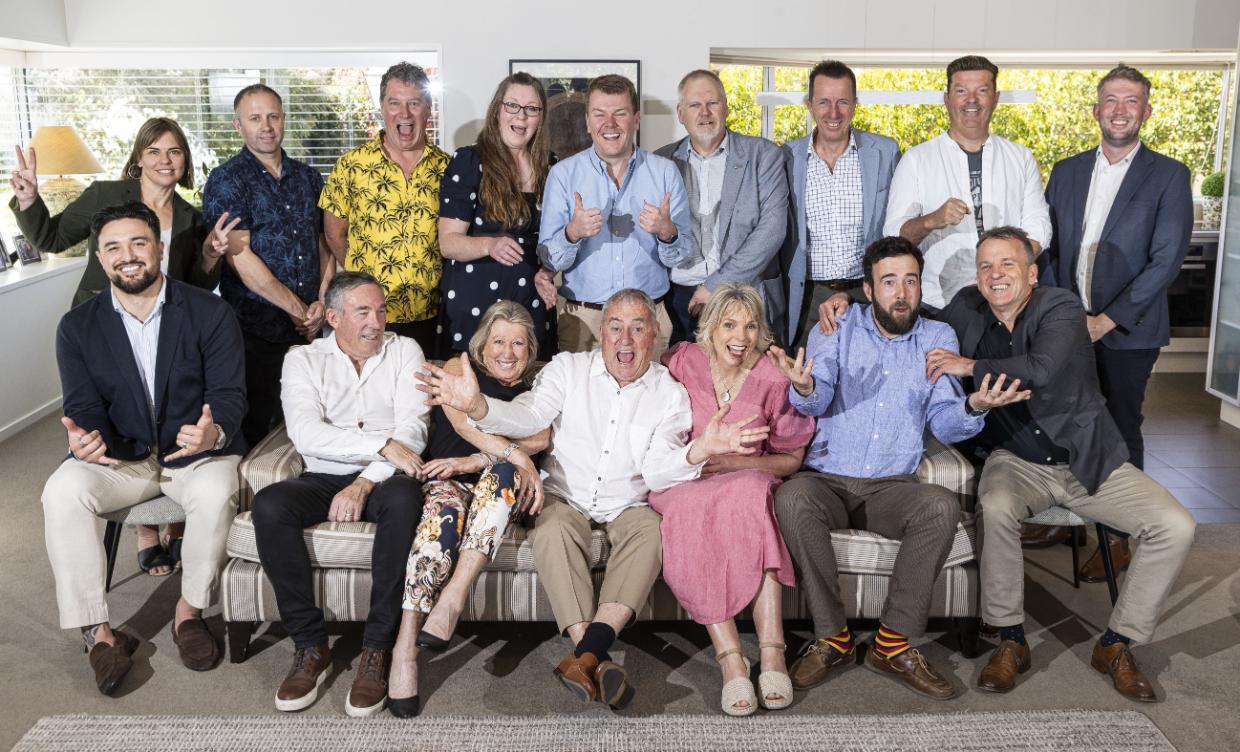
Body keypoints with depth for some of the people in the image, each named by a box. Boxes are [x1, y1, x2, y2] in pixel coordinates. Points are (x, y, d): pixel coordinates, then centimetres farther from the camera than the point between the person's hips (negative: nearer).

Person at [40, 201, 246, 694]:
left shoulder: (210, 313, -3)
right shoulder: (78, 328, 4)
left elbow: (229, 394, -8)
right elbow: (85, 406, -1)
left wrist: (215, 431, -33)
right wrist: (84, 437, -28)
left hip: (199, 452, -2)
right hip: (119, 458, 2)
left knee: (215, 494, -35)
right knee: (62, 492, -27)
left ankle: (190, 610, -10)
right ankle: (97, 631, -17)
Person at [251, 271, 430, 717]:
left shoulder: (404, 351, 7)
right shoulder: (303, 359, 6)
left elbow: (412, 430, -5)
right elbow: (305, 433, -11)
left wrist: (366, 481, -18)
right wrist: (382, 445, -20)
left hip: (384, 478, -1)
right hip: (324, 478, 1)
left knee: (403, 498, -36)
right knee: (269, 505, -29)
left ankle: (378, 647, -26)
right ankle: (311, 645, -17)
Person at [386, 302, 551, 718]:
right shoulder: (460, 368, 13)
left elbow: (540, 439, -3)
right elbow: (464, 421, -8)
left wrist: (475, 461, -18)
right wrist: (517, 454, -24)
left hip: (504, 493, 2)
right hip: (449, 480, -1)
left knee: (502, 470, -34)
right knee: (442, 518, -35)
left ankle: (455, 593, -41)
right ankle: (404, 649, -41)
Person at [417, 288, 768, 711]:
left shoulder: (670, 393, 2)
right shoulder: (569, 369, 2)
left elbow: (658, 472, -10)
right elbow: (528, 415, -16)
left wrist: (699, 450, -32)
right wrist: (475, 405, -37)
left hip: (627, 506, 1)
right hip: (565, 498, 0)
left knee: (651, 529, -31)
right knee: (551, 527, -32)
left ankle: (589, 651, -40)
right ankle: (598, 659, -39)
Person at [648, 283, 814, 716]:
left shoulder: (772, 379, -1)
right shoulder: (681, 362, -1)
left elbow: (791, 459, 6)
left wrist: (734, 462, -10)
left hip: (746, 482, 0)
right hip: (681, 484, 0)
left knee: (750, 492, -36)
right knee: (696, 517, -36)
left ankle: (771, 653, -39)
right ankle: (731, 660, -38)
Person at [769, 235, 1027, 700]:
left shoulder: (938, 339, 11)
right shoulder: (838, 328, 6)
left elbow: (943, 422, 3)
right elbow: (817, 403, -8)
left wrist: (973, 407, -20)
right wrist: (805, 388, -34)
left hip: (892, 487, 1)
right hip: (827, 480, -1)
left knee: (942, 506, -31)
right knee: (791, 498, -34)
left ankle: (894, 643, -18)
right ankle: (832, 637, -18)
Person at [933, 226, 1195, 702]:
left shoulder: (1062, 308, -12)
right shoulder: (968, 308, 1)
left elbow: (1041, 369, -31)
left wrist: (971, 367, -23)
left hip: (1086, 461, 0)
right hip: (1016, 461, 1)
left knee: (1176, 526, -18)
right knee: (996, 508, -34)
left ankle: (1115, 645, 0)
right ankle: (1010, 641, -16)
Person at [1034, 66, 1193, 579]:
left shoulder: (1168, 176, -3)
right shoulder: (1067, 171, 9)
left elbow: (1165, 261, -10)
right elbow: (1047, 247, 9)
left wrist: (1106, 320, -14)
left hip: (1127, 332, -3)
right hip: (1067, 326, 3)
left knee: (1121, 432, 4)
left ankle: (1118, 539, 16)